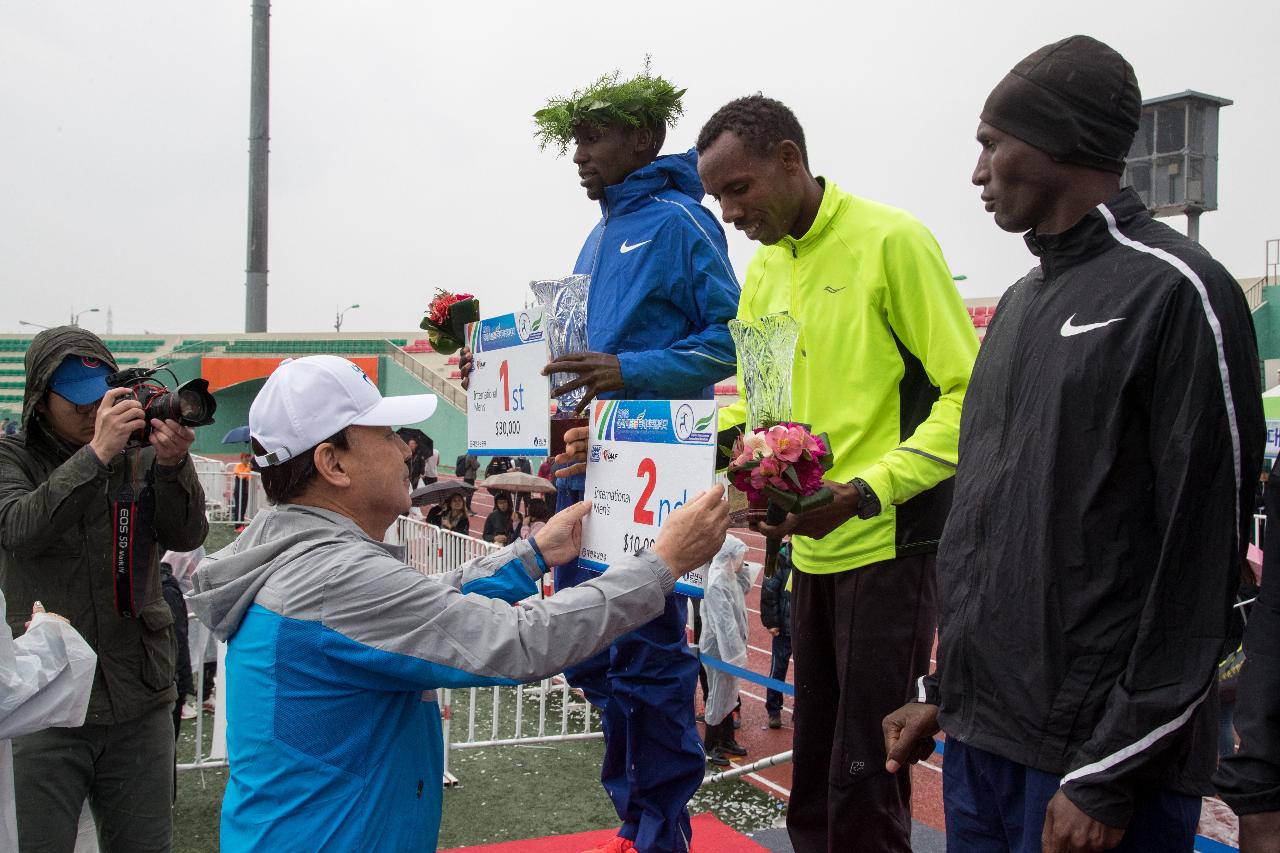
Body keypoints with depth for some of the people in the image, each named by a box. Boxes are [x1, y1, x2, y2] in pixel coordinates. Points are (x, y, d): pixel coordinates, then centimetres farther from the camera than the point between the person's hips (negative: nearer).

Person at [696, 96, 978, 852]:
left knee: (865, 768, 1)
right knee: (813, 753, 17)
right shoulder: (763, 267, 10)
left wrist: (866, 491, -25)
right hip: (811, 544, 7)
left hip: (888, 542, -7)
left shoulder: (891, 241, -11)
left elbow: (967, 391, -14)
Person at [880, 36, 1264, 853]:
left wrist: (1112, 778, -14)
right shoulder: (1024, 300, 12)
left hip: (1091, 752, -7)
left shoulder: (1177, 291, -11)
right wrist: (944, 689, 15)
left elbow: (1200, 557, -15)